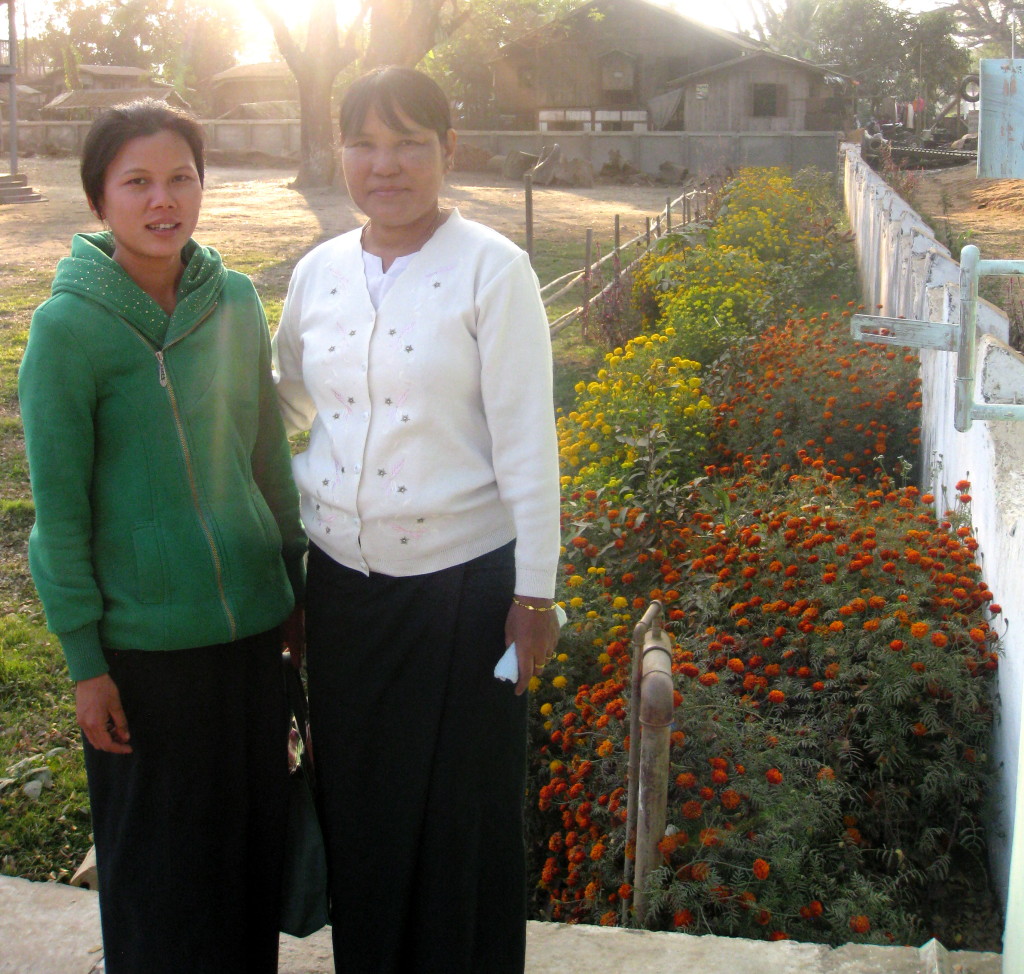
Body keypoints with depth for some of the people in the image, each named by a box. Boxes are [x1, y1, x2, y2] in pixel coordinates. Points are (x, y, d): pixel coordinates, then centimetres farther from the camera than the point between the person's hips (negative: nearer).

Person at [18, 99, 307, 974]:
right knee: (160, 859, 12)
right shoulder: (68, 326, -12)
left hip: (250, 623, 4)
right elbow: (59, 508, -9)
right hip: (142, 639, -4)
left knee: (253, 832, 17)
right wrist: (85, 660, -8)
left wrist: (296, 589, 14)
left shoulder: (235, 301, 1)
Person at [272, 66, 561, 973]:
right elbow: (283, 396, 22)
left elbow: (526, 442, -11)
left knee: (462, 813, 10)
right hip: (343, 581, 5)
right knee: (358, 803, 17)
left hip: (462, 581, -4)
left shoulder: (492, 269, -10)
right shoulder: (318, 271, 4)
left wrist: (535, 594, -11)